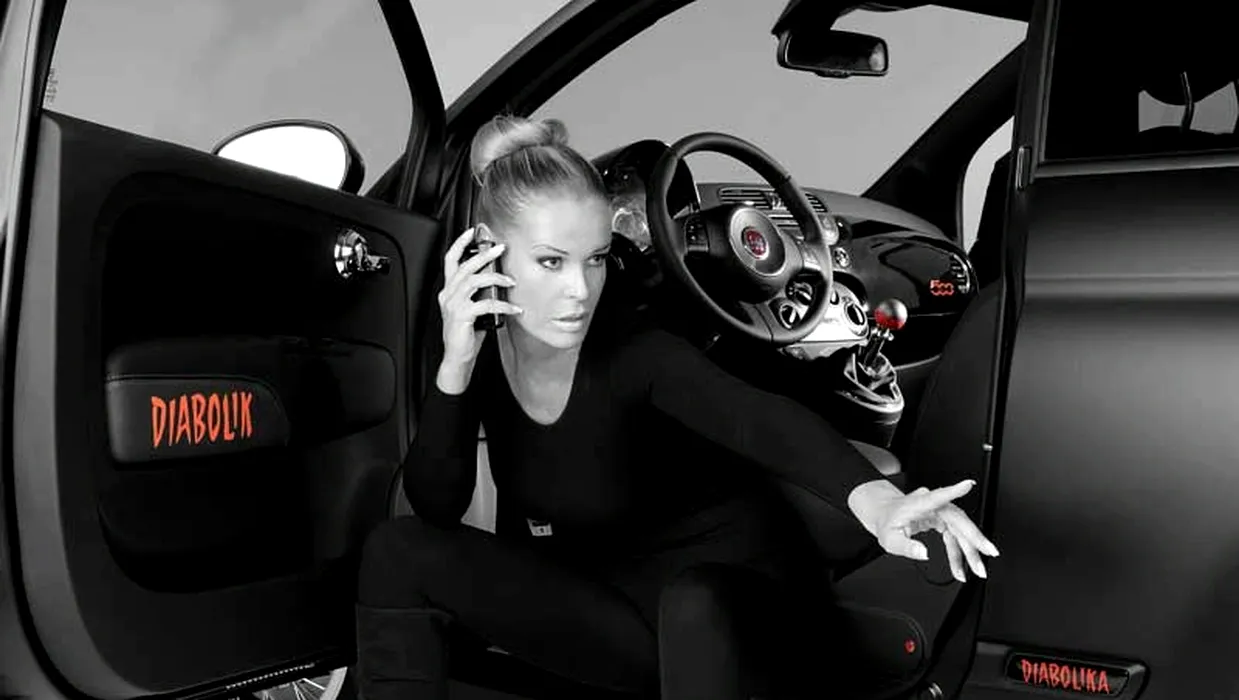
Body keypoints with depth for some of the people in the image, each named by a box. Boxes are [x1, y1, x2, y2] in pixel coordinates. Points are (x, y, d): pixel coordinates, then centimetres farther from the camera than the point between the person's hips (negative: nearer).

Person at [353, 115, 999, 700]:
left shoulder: (631, 351, -23)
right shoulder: (483, 347, -9)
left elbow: (764, 421, -39)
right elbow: (435, 510, -13)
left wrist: (874, 499, -60)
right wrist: (455, 367, -29)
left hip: (714, 592, -4)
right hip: (587, 597, 4)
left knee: (695, 606, -40)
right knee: (399, 552, -16)